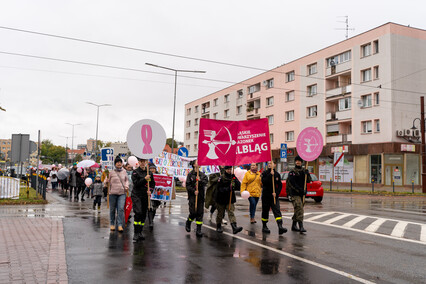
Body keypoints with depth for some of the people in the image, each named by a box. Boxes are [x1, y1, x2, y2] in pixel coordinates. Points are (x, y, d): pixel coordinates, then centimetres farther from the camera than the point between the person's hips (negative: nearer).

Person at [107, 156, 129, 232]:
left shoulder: (124, 172, 7)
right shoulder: (111, 172, 0)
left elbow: (126, 180, 20)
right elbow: (108, 182, 6)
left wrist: (126, 186, 3)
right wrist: (107, 181, -16)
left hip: (122, 193, 1)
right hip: (113, 193, -1)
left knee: (121, 209, -10)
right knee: (112, 209, 9)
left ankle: (120, 225, -7)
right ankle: (112, 224, 25)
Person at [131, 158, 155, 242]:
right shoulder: (135, 172, 0)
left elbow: (153, 183, 11)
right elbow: (136, 183, -11)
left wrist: (150, 190, -7)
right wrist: (145, 179, -20)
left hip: (146, 196, 4)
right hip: (136, 195, -4)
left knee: (144, 214, 7)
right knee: (138, 213, -17)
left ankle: (140, 232, 21)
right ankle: (136, 233, -12)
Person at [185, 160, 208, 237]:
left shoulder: (202, 174, 10)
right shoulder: (190, 174, 0)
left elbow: (206, 182, 0)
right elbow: (188, 185, -4)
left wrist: (200, 180, -16)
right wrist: (194, 191, -14)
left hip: (200, 196, 3)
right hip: (192, 196, -3)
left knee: (200, 213, 0)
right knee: (193, 212, -6)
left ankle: (198, 230, 5)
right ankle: (188, 223, 26)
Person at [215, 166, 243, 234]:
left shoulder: (233, 177, 4)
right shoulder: (221, 177, -9)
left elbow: (238, 187, -5)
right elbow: (219, 188, -14)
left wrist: (234, 179, -19)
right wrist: (228, 189, -26)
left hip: (230, 199, 2)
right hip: (221, 199, -2)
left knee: (231, 213, -9)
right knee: (220, 213, 11)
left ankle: (234, 227, -21)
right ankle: (218, 226, 29)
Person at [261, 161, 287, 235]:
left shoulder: (277, 174, 6)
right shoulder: (265, 173, 0)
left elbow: (280, 185, 5)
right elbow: (263, 181, -17)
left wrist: (276, 193, -10)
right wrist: (270, 175, -22)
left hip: (274, 196, 1)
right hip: (266, 196, -1)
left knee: (277, 211, -11)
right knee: (265, 211, 8)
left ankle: (280, 227, -21)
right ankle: (264, 226, 22)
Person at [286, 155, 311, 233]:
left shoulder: (304, 171, 13)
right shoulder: (292, 172, -3)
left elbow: (309, 181, 6)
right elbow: (292, 183, -11)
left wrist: (307, 174, -12)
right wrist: (299, 190, -19)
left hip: (302, 194, 6)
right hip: (295, 194, -6)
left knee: (298, 210, 13)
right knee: (299, 209, -16)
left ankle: (294, 225, 24)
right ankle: (301, 227, -19)